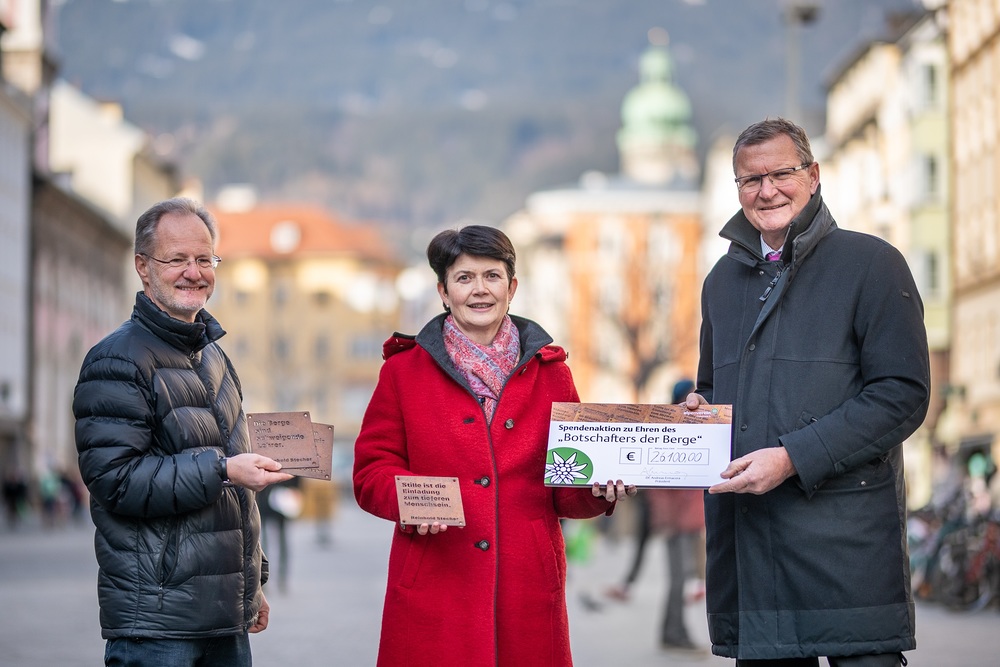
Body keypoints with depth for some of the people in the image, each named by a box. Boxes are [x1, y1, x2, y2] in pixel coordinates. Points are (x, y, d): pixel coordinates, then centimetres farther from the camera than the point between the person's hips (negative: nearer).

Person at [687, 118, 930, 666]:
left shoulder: (870, 263, 1)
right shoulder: (723, 281, 20)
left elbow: (903, 394, -7)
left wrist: (793, 457, -15)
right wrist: (697, 410, 7)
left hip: (843, 530, -5)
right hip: (744, 531, 5)